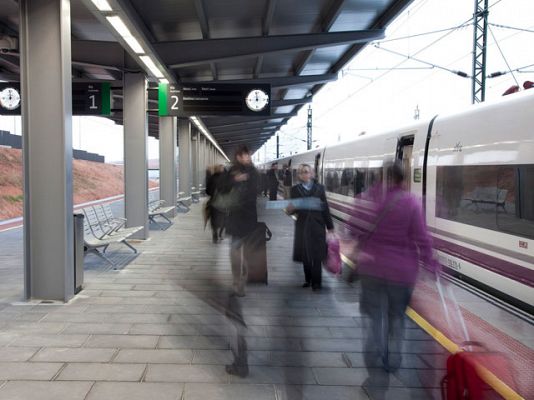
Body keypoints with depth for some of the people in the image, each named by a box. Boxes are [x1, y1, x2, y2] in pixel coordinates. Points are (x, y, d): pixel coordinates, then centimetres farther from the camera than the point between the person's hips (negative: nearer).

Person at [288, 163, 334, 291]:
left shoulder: (319, 188, 3)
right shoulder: (295, 189, 3)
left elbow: (325, 207, 4)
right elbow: (293, 208, 2)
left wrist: (330, 226, 4)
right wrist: (290, 209, -23)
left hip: (317, 225, -1)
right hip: (302, 225, 1)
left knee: (317, 255, -2)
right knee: (305, 254, 6)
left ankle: (316, 282, 3)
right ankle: (308, 279, 21)